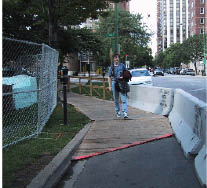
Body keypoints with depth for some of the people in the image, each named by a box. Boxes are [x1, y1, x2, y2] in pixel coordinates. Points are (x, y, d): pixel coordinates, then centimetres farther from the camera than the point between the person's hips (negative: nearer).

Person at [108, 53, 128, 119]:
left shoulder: (122, 65, 6)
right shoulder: (111, 67, 7)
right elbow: (109, 77, 7)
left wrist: (123, 77, -8)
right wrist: (110, 86, -1)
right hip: (114, 83, 2)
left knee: (124, 99, -11)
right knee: (116, 99, 8)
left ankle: (125, 113, -16)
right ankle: (118, 112, 21)